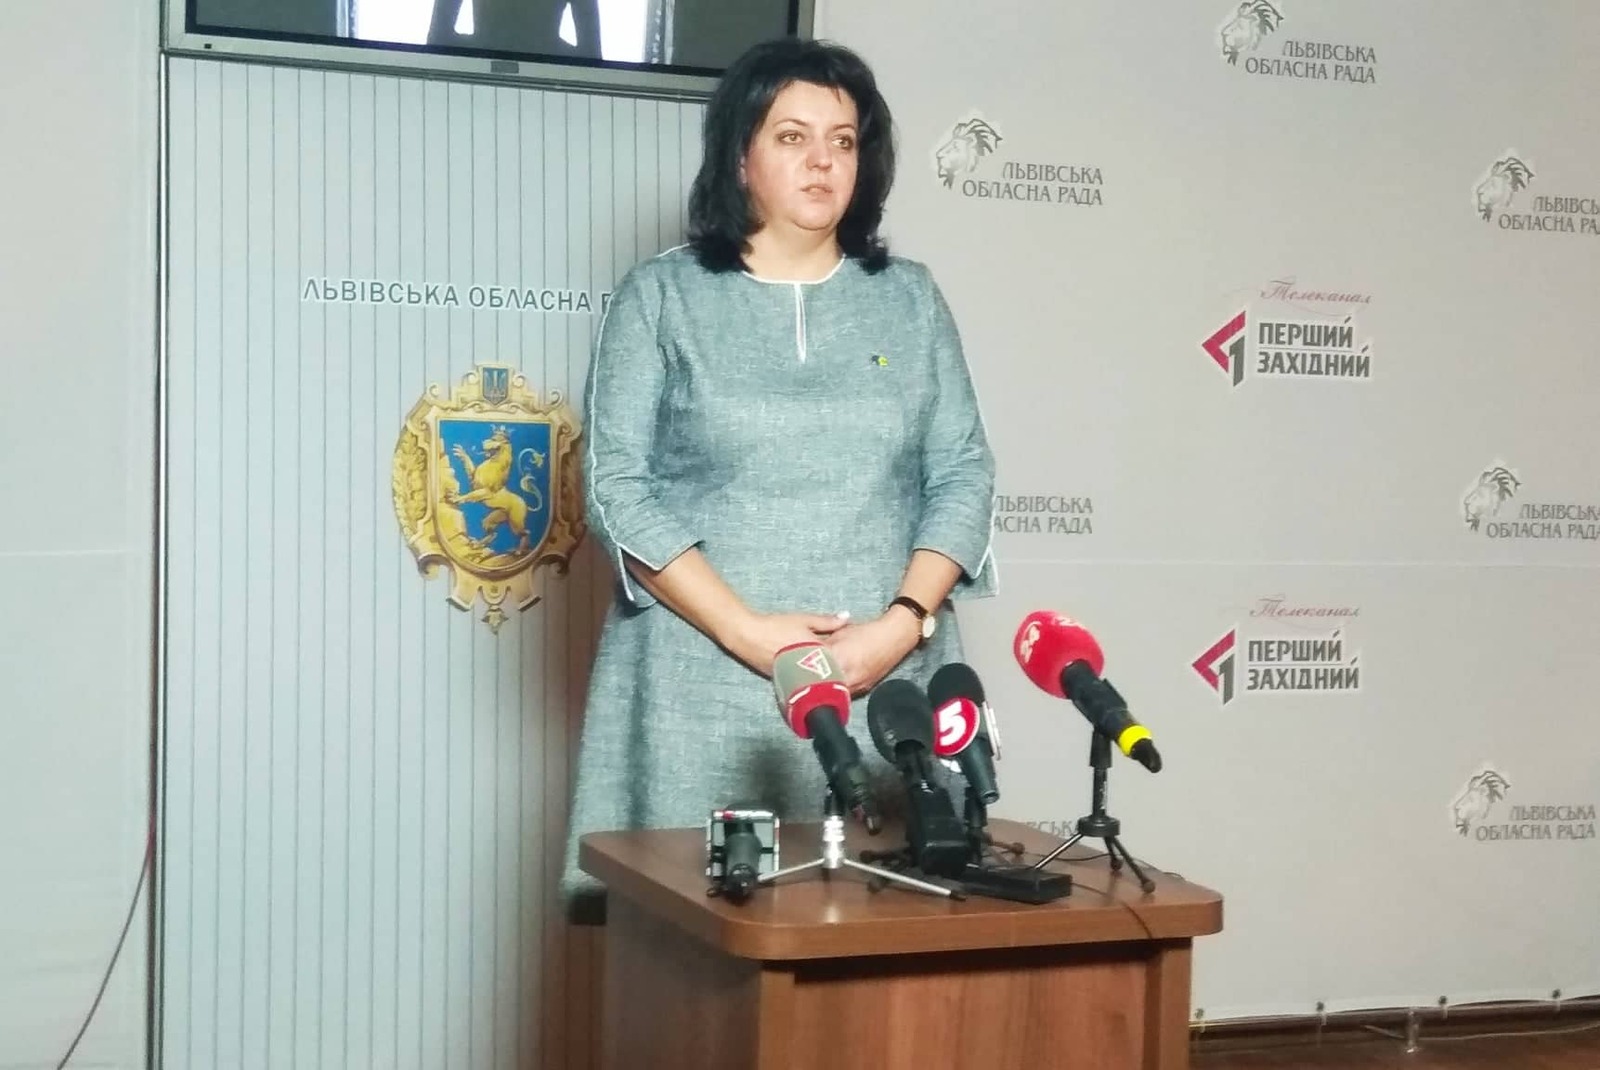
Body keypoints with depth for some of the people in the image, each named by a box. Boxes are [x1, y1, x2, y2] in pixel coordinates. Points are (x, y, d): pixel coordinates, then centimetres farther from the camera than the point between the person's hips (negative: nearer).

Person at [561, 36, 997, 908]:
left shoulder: (910, 299, 12)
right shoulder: (661, 297, 4)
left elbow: (963, 477, 8)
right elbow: (617, 486, -3)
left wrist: (903, 622, -9)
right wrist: (747, 631, -13)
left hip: (887, 682, 2)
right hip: (705, 690, -2)